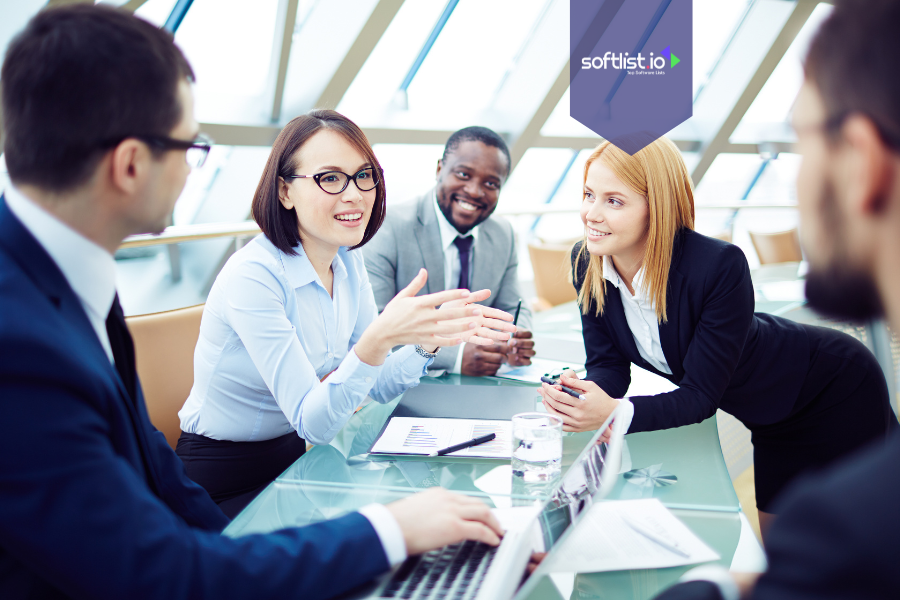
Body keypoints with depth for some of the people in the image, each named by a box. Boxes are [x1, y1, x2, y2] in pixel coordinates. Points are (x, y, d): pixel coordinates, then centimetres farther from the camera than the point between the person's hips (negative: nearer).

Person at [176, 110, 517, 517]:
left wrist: (433, 338, -16)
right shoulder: (253, 275, -24)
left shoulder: (348, 260, 0)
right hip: (223, 489, -7)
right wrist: (378, 339, -42)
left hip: (292, 459, 7)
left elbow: (377, 385, 3)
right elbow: (312, 422, -26)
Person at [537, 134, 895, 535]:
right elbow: (609, 363, -13)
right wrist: (582, 396, -35)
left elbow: (702, 393, -33)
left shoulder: (720, 266, -37)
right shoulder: (586, 263, -19)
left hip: (837, 393, -6)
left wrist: (616, 413, -47)